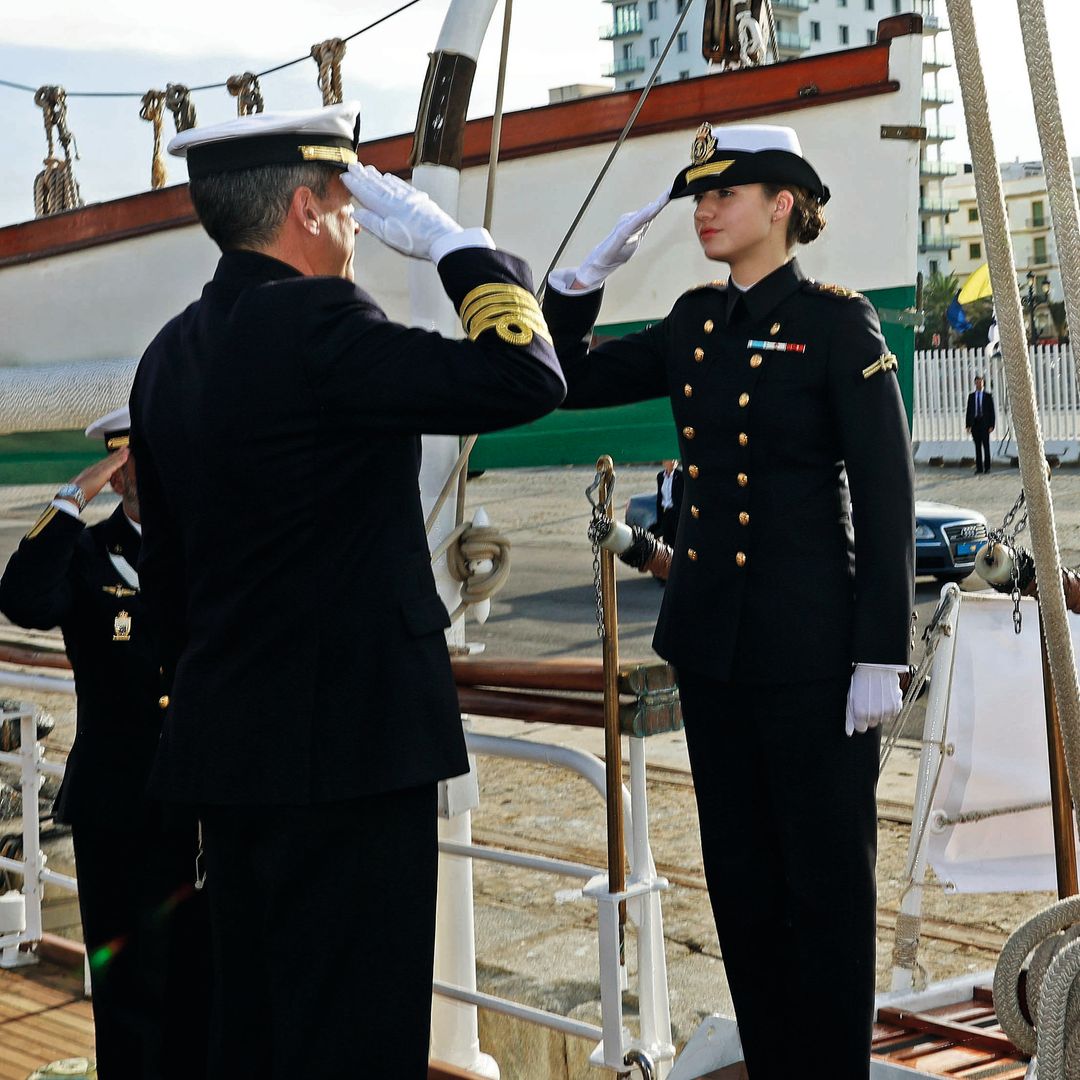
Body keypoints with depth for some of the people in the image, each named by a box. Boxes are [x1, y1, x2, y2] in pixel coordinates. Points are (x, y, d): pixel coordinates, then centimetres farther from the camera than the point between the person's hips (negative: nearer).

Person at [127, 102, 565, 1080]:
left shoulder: (170, 354, 11)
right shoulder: (313, 324, -16)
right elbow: (527, 379, -19)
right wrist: (450, 240, -7)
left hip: (226, 736, 9)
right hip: (349, 738, -9)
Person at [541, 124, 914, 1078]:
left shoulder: (838, 322, -9)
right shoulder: (694, 323, 9)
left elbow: (886, 497, -11)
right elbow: (577, 381, 16)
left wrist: (881, 658, -15)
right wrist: (593, 271, 2)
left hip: (811, 644, -6)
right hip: (710, 638, 7)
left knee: (826, 875, 4)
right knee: (739, 874, 14)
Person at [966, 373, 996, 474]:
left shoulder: (988, 396, 2)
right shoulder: (971, 396, 10)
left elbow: (992, 412, 0)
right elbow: (968, 411, 9)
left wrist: (991, 425, -7)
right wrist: (968, 425, 1)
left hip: (984, 423, -2)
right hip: (975, 423, 2)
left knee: (986, 445, -2)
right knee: (977, 446, 3)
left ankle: (987, 467, 4)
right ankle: (979, 468, 6)